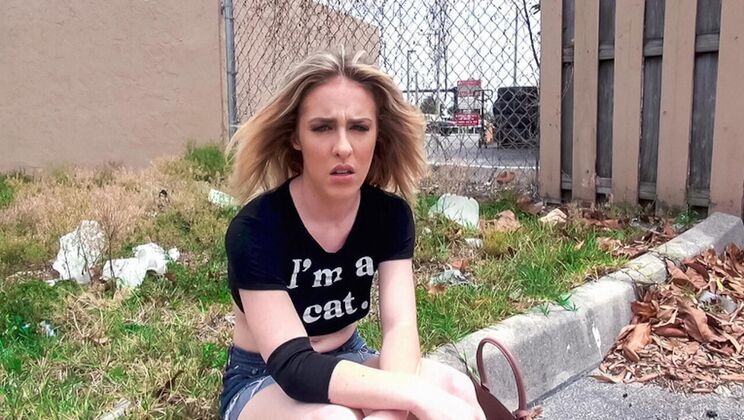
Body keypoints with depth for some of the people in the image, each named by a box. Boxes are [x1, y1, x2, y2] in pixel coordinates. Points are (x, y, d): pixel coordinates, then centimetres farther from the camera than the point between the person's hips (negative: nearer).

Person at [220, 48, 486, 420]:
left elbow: (400, 325, -21)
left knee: (455, 389, -24)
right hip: (263, 381, -3)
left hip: (347, 361, 4)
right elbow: (292, 366, -32)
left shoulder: (390, 214, -11)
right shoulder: (256, 229, -26)